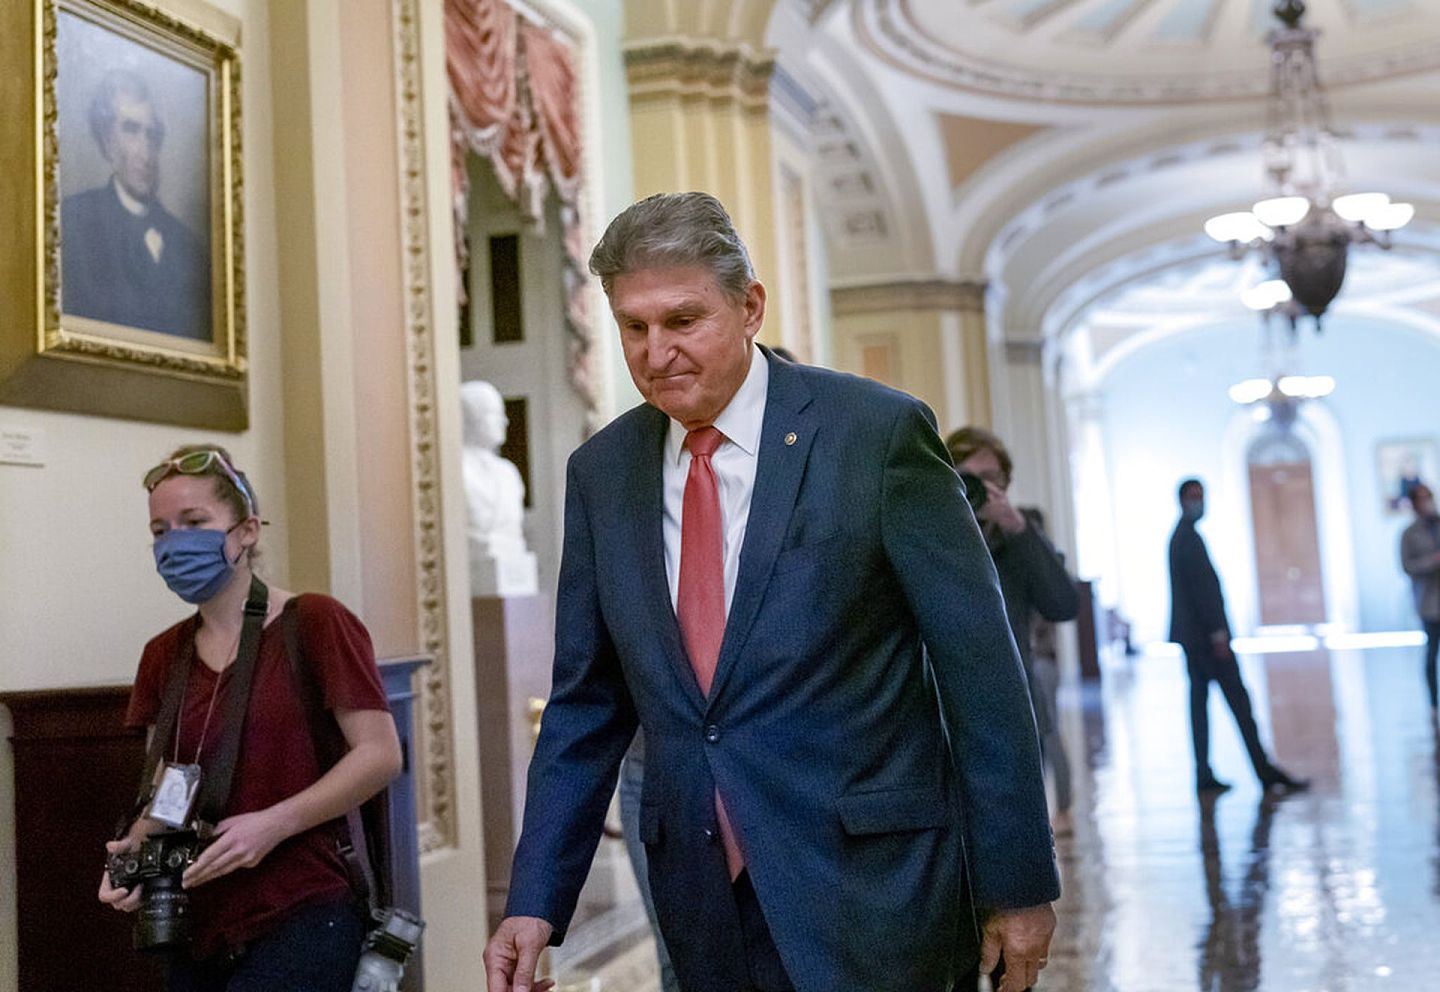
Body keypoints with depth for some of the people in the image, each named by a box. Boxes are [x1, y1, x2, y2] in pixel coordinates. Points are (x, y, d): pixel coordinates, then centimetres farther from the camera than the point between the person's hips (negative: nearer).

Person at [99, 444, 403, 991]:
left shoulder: (314, 622, -6)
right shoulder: (165, 655, 12)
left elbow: (380, 754, -10)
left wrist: (273, 823, -18)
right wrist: (136, 848, -4)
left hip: (301, 920, -6)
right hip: (199, 928, 6)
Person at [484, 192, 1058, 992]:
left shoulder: (878, 432, -9)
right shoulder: (602, 472, 5)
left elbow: (980, 665, -7)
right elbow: (587, 701, 8)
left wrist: (1019, 882, -5)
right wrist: (536, 901, 2)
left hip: (868, 889, -4)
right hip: (707, 908, 4)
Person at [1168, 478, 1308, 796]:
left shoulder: (1179, 536, 18)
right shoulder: (1189, 537, -13)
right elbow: (1201, 585, -19)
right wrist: (1217, 632, -21)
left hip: (1191, 635, 10)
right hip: (1205, 631, -10)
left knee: (1199, 700, 7)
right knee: (1238, 698, -7)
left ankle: (1204, 776, 8)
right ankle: (1265, 772, -6)